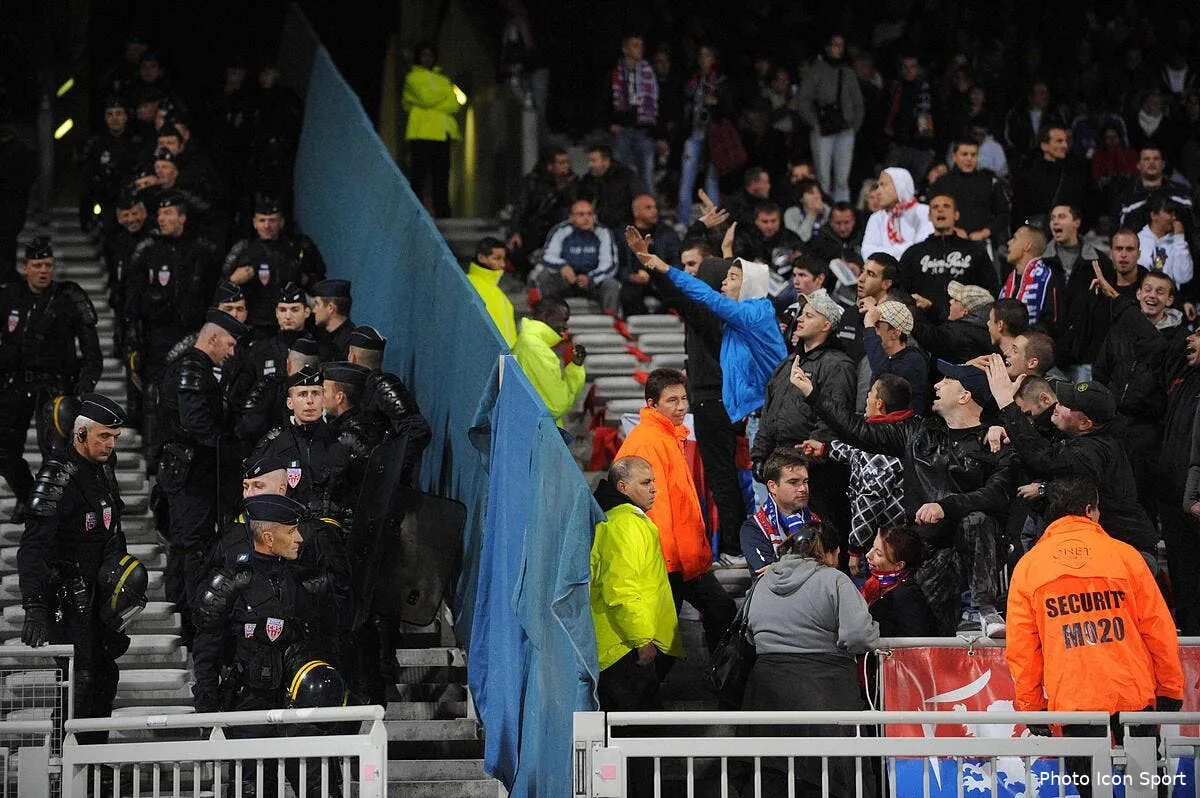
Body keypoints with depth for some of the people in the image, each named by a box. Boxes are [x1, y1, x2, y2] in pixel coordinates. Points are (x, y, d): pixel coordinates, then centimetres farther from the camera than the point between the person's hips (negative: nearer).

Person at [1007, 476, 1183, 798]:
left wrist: (1030, 705, 12)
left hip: (1071, 700, 1)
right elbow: (1158, 629, 1)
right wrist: (1170, 689, 12)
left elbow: (1020, 646, 3)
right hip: (1134, 696, -1)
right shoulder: (1124, 556, -1)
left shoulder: (1027, 566, 3)